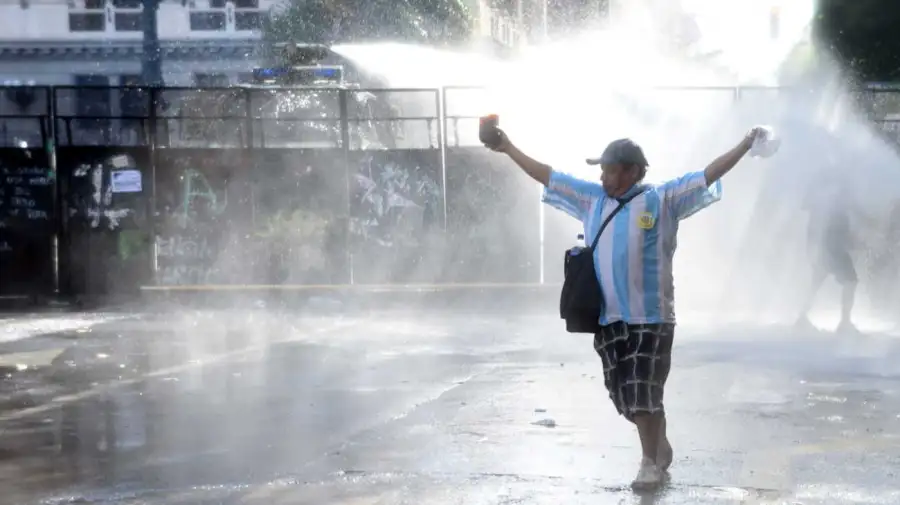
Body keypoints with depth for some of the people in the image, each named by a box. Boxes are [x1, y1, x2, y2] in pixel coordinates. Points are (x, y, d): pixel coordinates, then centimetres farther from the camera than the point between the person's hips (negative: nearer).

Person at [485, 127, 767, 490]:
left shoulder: (663, 199, -1)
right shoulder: (591, 198, 11)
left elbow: (709, 174, -4)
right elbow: (547, 175, 17)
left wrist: (746, 145, -10)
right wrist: (508, 148, 19)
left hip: (651, 317, -5)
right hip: (608, 318, 5)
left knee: (644, 392, -5)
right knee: (624, 395, 10)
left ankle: (651, 462, 9)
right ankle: (659, 447, 29)